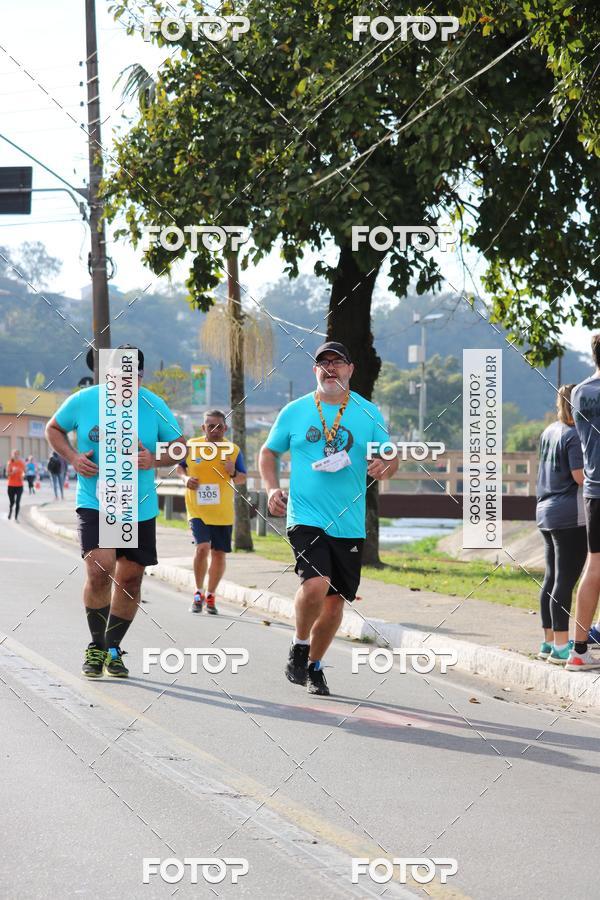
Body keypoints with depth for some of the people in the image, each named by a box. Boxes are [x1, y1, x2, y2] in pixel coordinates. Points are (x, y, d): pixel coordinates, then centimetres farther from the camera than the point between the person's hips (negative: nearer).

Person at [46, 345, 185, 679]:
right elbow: (53, 429, 11)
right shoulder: (83, 401, -6)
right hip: (94, 503, -2)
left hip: (140, 509, 2)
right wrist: (73, 457, -6)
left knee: (130, 578, 6)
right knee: (99, 570, -19)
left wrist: (155, 459, -14)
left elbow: (180, 445, 6)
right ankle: (96, 646, 0)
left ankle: (113, 648, 26)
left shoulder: (154, 406, -4)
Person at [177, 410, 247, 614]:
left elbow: (242, 479, 8)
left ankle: (210, 596, 26)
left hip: (223, 512, 2)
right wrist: (186, 478, -7)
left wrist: (234, 473, -15)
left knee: (219, 554, 7)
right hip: (197, 510, -2)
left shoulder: (233, 450, 0)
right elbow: (180, 467, 14)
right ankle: (199, 592, 0)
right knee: (203, 547, -20)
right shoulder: (191, 446, -2)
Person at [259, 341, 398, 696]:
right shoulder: (295, 412, 4)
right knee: (315, 585, -23)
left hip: (349, 524, 3)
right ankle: (299, 646, 3)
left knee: (336, 599, 9)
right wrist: (272, 488, -1)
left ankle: (314, 664, 30)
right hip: (306, 517, -2)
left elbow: (391, 457, 9)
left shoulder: (369, 413, 6)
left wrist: (386, 465, -15)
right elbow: (268, 452, 15)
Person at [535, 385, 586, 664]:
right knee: (565, 581, -8)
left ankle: (549, 641, 18)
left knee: (552, 579, 13)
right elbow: (581, 476, -17)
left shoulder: (549, 432, 13)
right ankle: (561, 646, -8)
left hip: (546, 513, 9)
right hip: (571, 516, -9)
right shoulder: (574, 435, -13)